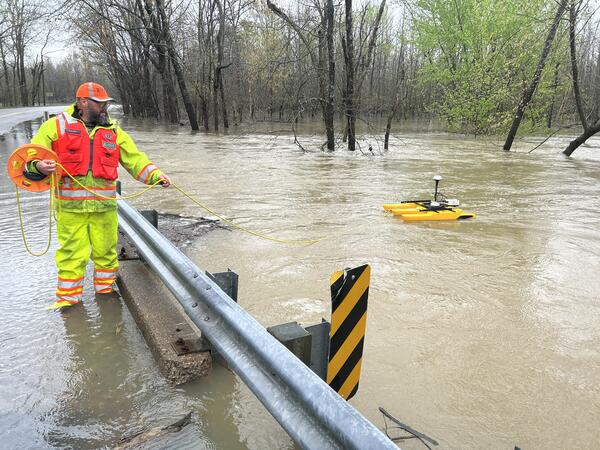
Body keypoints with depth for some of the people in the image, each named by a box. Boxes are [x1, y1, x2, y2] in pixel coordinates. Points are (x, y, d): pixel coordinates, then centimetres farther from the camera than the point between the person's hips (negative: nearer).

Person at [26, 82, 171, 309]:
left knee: (105, 250, 9)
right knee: (71, 252, 3)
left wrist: (155, 175, -7)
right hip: (70, 205, -2)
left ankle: (105, 290, 27)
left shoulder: (113, 131, 12)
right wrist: (38, 166, -22)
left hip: (105, 204, 2)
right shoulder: (57, 125, 4)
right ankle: (67, 298, 18)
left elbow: (135, 158, 8)